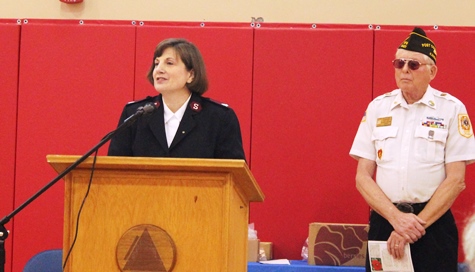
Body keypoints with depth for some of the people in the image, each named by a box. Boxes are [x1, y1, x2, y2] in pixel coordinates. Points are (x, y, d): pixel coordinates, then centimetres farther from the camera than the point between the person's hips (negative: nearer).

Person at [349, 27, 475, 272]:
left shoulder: (451, 109, -2)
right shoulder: (377, 108, 5)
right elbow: (362, 177, 3)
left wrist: (419, 224, -11)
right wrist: (396, 217, -10)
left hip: (434, 225, -2)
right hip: (383, 222, 3)